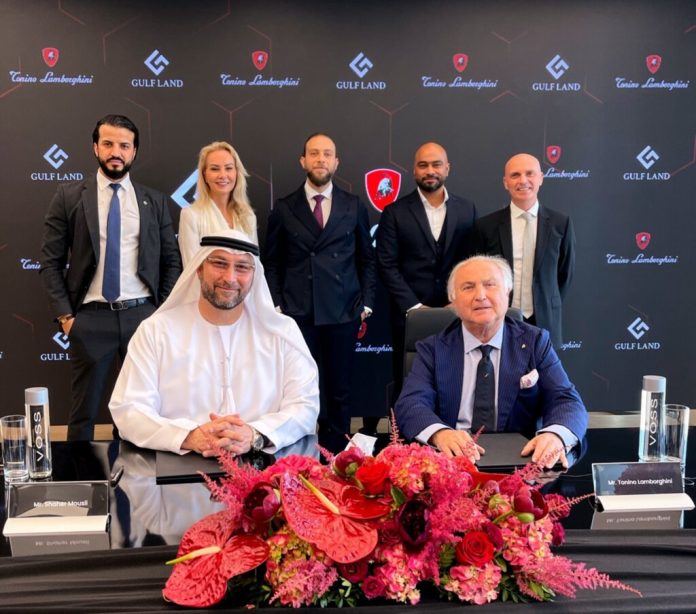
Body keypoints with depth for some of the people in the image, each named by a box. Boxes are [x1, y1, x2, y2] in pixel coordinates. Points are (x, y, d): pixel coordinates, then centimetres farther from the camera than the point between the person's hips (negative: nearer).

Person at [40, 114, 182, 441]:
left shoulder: (155, 201, 9)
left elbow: (172, 261, 11)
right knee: (85, 410, 8)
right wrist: (64, 315, -5)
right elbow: (51, 262, 2)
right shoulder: (69, 197, 4)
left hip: (143, 314, 1)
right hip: (91, 318, -1)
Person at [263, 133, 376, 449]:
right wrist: (276, 304, 1)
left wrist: (365, 304, 4)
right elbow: (272, 263, 9)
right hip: (297, 313, 0)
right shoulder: (284, 208, 7)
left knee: (338, 391, 6)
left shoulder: (354, 207, 8)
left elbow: (367, 260, 12)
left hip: (342, 314, 1)